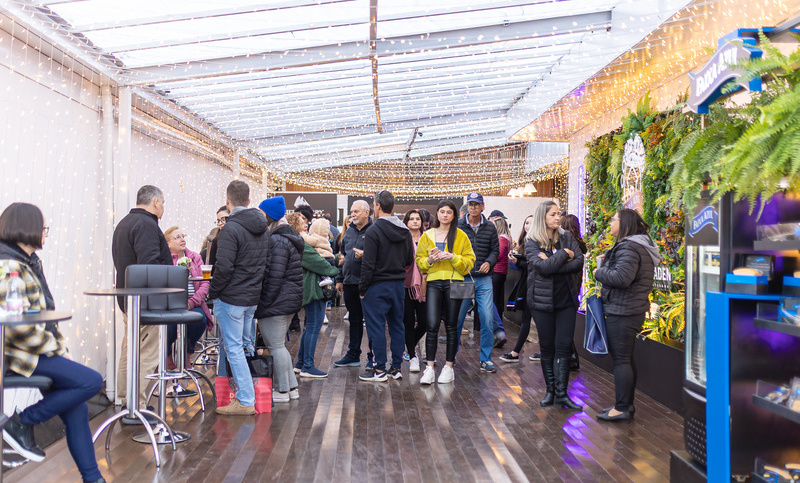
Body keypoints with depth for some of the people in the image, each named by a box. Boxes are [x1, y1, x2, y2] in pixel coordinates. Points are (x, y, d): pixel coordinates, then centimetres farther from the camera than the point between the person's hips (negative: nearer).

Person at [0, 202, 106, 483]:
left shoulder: (31, 262, 14)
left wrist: (60, 347, 8)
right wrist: (56, 350, -15)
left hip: (38, 350, 9)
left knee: (76, 408, 3)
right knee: (92, 381, -20)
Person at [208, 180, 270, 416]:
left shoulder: (231, 229, -17)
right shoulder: (263, 228, 9)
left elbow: (224, 267, -21)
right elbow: (267, 264, 15)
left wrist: (213, 292, -8)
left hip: (231, 299, -8)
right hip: (253, 298, 8)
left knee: (233, 348, -2)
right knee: (245, 346, 17)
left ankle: (246, 401, 0)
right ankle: (246, 394, 24)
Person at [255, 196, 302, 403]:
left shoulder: (277, 241, -16)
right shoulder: (291, 238, 16)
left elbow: (274, 277, -21)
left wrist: (263, 304, -18)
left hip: (276, 303, -11)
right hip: (291, 300, 11)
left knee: (276, 346, -1)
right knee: (279, 345, 18)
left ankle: (282, 391, 6)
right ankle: (291, 387, 23)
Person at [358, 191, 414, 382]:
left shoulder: (373, 231, -15)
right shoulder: (405, 231, 7)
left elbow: (368, 264, -16)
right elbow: (410, 260, 12)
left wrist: (362, 289, -9)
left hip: (378, 286, -7)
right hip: (398, 285, 7)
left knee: (376, 327, 0)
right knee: (397, 325, 12)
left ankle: (380, 369, 4)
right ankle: (396, 367, 18)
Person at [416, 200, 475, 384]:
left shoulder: (461, 236, 6)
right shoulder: (427, 236, 12)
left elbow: (469, 260, 3)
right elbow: (419, 261, 14)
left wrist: (453, 257, -13)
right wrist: (430, 260, -7)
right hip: (433, 282, 1)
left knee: (451, 326, 5)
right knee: (432, 325, -9)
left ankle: (449, 367, 15)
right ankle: (429, 368, -3)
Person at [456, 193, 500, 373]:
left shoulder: (490, 227, 7)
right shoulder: (458, 226, 1)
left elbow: (495, 250, 11)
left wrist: (489, 262, -7)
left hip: (484, 279, 1)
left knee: (487, 320, -3)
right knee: (457, 319, 5)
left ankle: (486, 358, 9)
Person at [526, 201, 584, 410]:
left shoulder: (566, 237, 7)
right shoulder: (532, 242, -4)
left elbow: (579, 263, -6)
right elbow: (543, 267, -19)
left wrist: (552, 264, -15)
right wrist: (565, 254, -10)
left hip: (566, 299, 3)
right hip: (542, 300, -2)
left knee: (564, 346, -1)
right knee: (547, 347, 6)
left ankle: (561, 393, 2)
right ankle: (550, 391, 17)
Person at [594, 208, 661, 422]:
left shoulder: (629, 248, -18)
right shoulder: (637, 246, 17)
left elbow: (621, 277, -29)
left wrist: (599, 272, -13)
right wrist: (608, 261, 7)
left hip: (622, 312, -11)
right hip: (632, 310, 11)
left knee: (621, 358, -5)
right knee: (626, 358, 17)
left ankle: (622, 408, 1)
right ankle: (627, 404, 26)